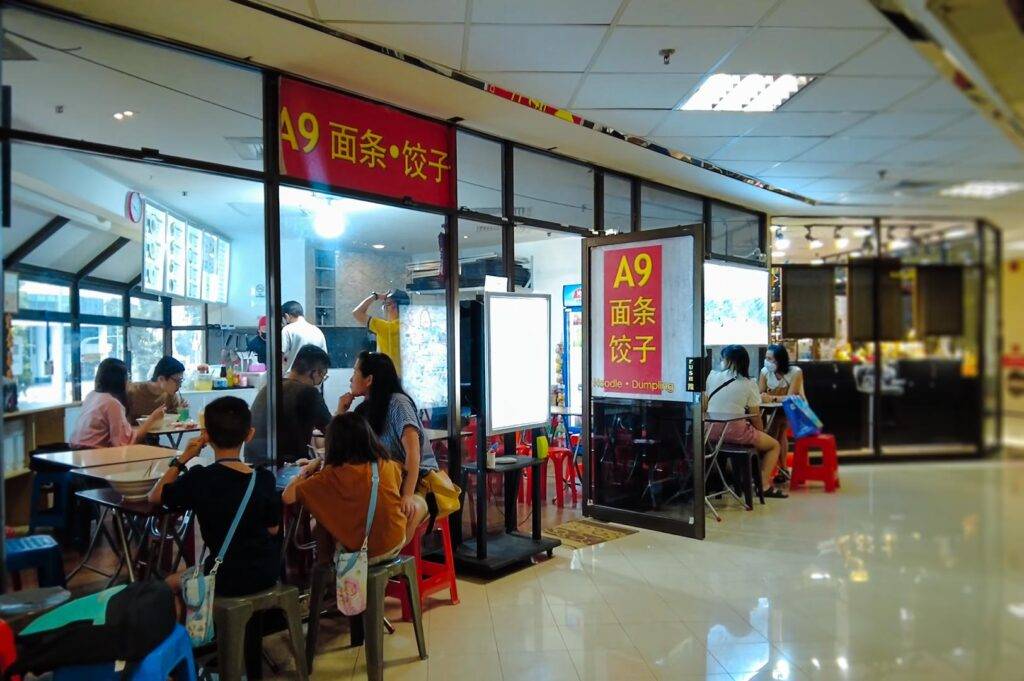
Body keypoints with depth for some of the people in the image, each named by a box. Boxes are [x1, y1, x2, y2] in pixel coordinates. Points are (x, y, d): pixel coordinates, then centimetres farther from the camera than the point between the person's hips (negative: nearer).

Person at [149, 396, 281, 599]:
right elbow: (273, 529, 0)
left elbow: (154, 496, 1)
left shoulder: (199, 480, -18)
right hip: (267, 574, 3)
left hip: (229, 581, -3)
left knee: (170, 583, 26)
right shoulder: (265, 479, -11)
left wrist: (183, 458, -2)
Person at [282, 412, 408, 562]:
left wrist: (305, 472, 5)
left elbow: (287, 497, -17)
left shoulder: (333, 476, -18)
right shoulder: (388, 465, -5)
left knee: (316, 525, 19)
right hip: (396, 544, 4)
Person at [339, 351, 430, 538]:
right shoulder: (364, 409, 12)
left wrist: (408, 495, -31)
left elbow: (413, 450, -20)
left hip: (417, 480, -6)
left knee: (410, 510, -38)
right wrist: (341, 412, 7)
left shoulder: (397, 402, -10)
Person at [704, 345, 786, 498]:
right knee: (774, 445, 18)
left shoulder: (712, 376, 2)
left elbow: (704, 405, 8)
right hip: (734, 432, -4)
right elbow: (755, 416, -2)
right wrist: (761, 432, 16)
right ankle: (764, 485, 6)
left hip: (711, 431, 5)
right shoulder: (749, 384, -4)